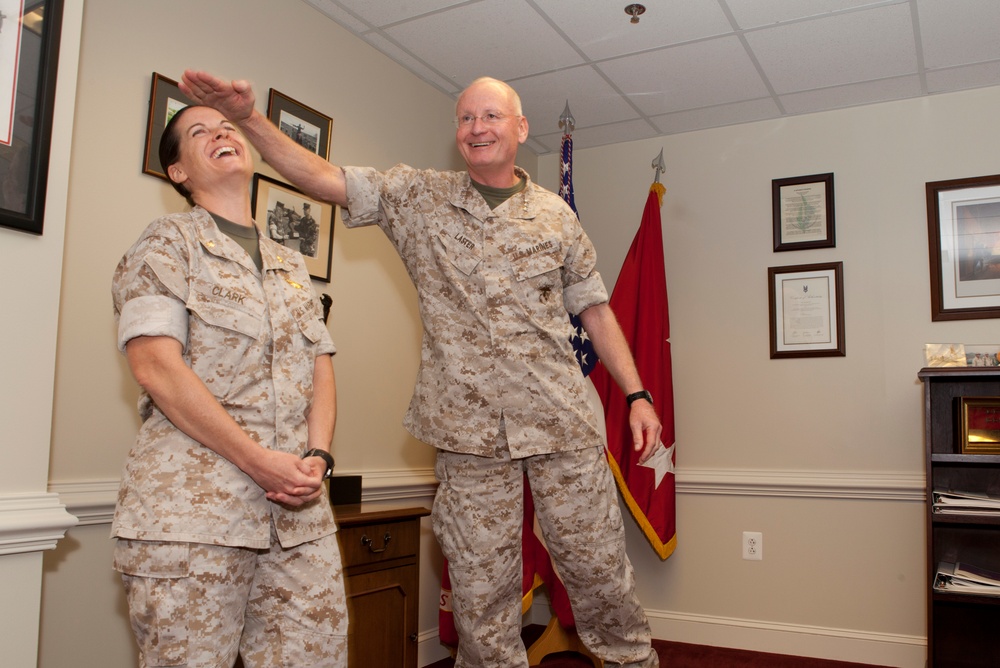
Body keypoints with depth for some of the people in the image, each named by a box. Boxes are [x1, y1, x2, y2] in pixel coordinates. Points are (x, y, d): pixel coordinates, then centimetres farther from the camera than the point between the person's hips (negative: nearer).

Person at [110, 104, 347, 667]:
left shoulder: (293, 265, 21)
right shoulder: (167, 242, 3)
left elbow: (321, 367, 15)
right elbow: (157, 367, -9)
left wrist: (319, 457, -4)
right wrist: (260, 462, -15)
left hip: (300, 509, 5)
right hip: (192, 508, -5)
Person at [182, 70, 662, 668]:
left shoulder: (554, 214, 9)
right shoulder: (418, 196, 6)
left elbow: (596, 309, 10)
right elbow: (323, 177, -1)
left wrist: (638, 395, 6)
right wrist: (247, 117, -14)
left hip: (561, 420, 1)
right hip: (469, 428, 0)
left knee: (598, 567, 9)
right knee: (481, 590, 7)